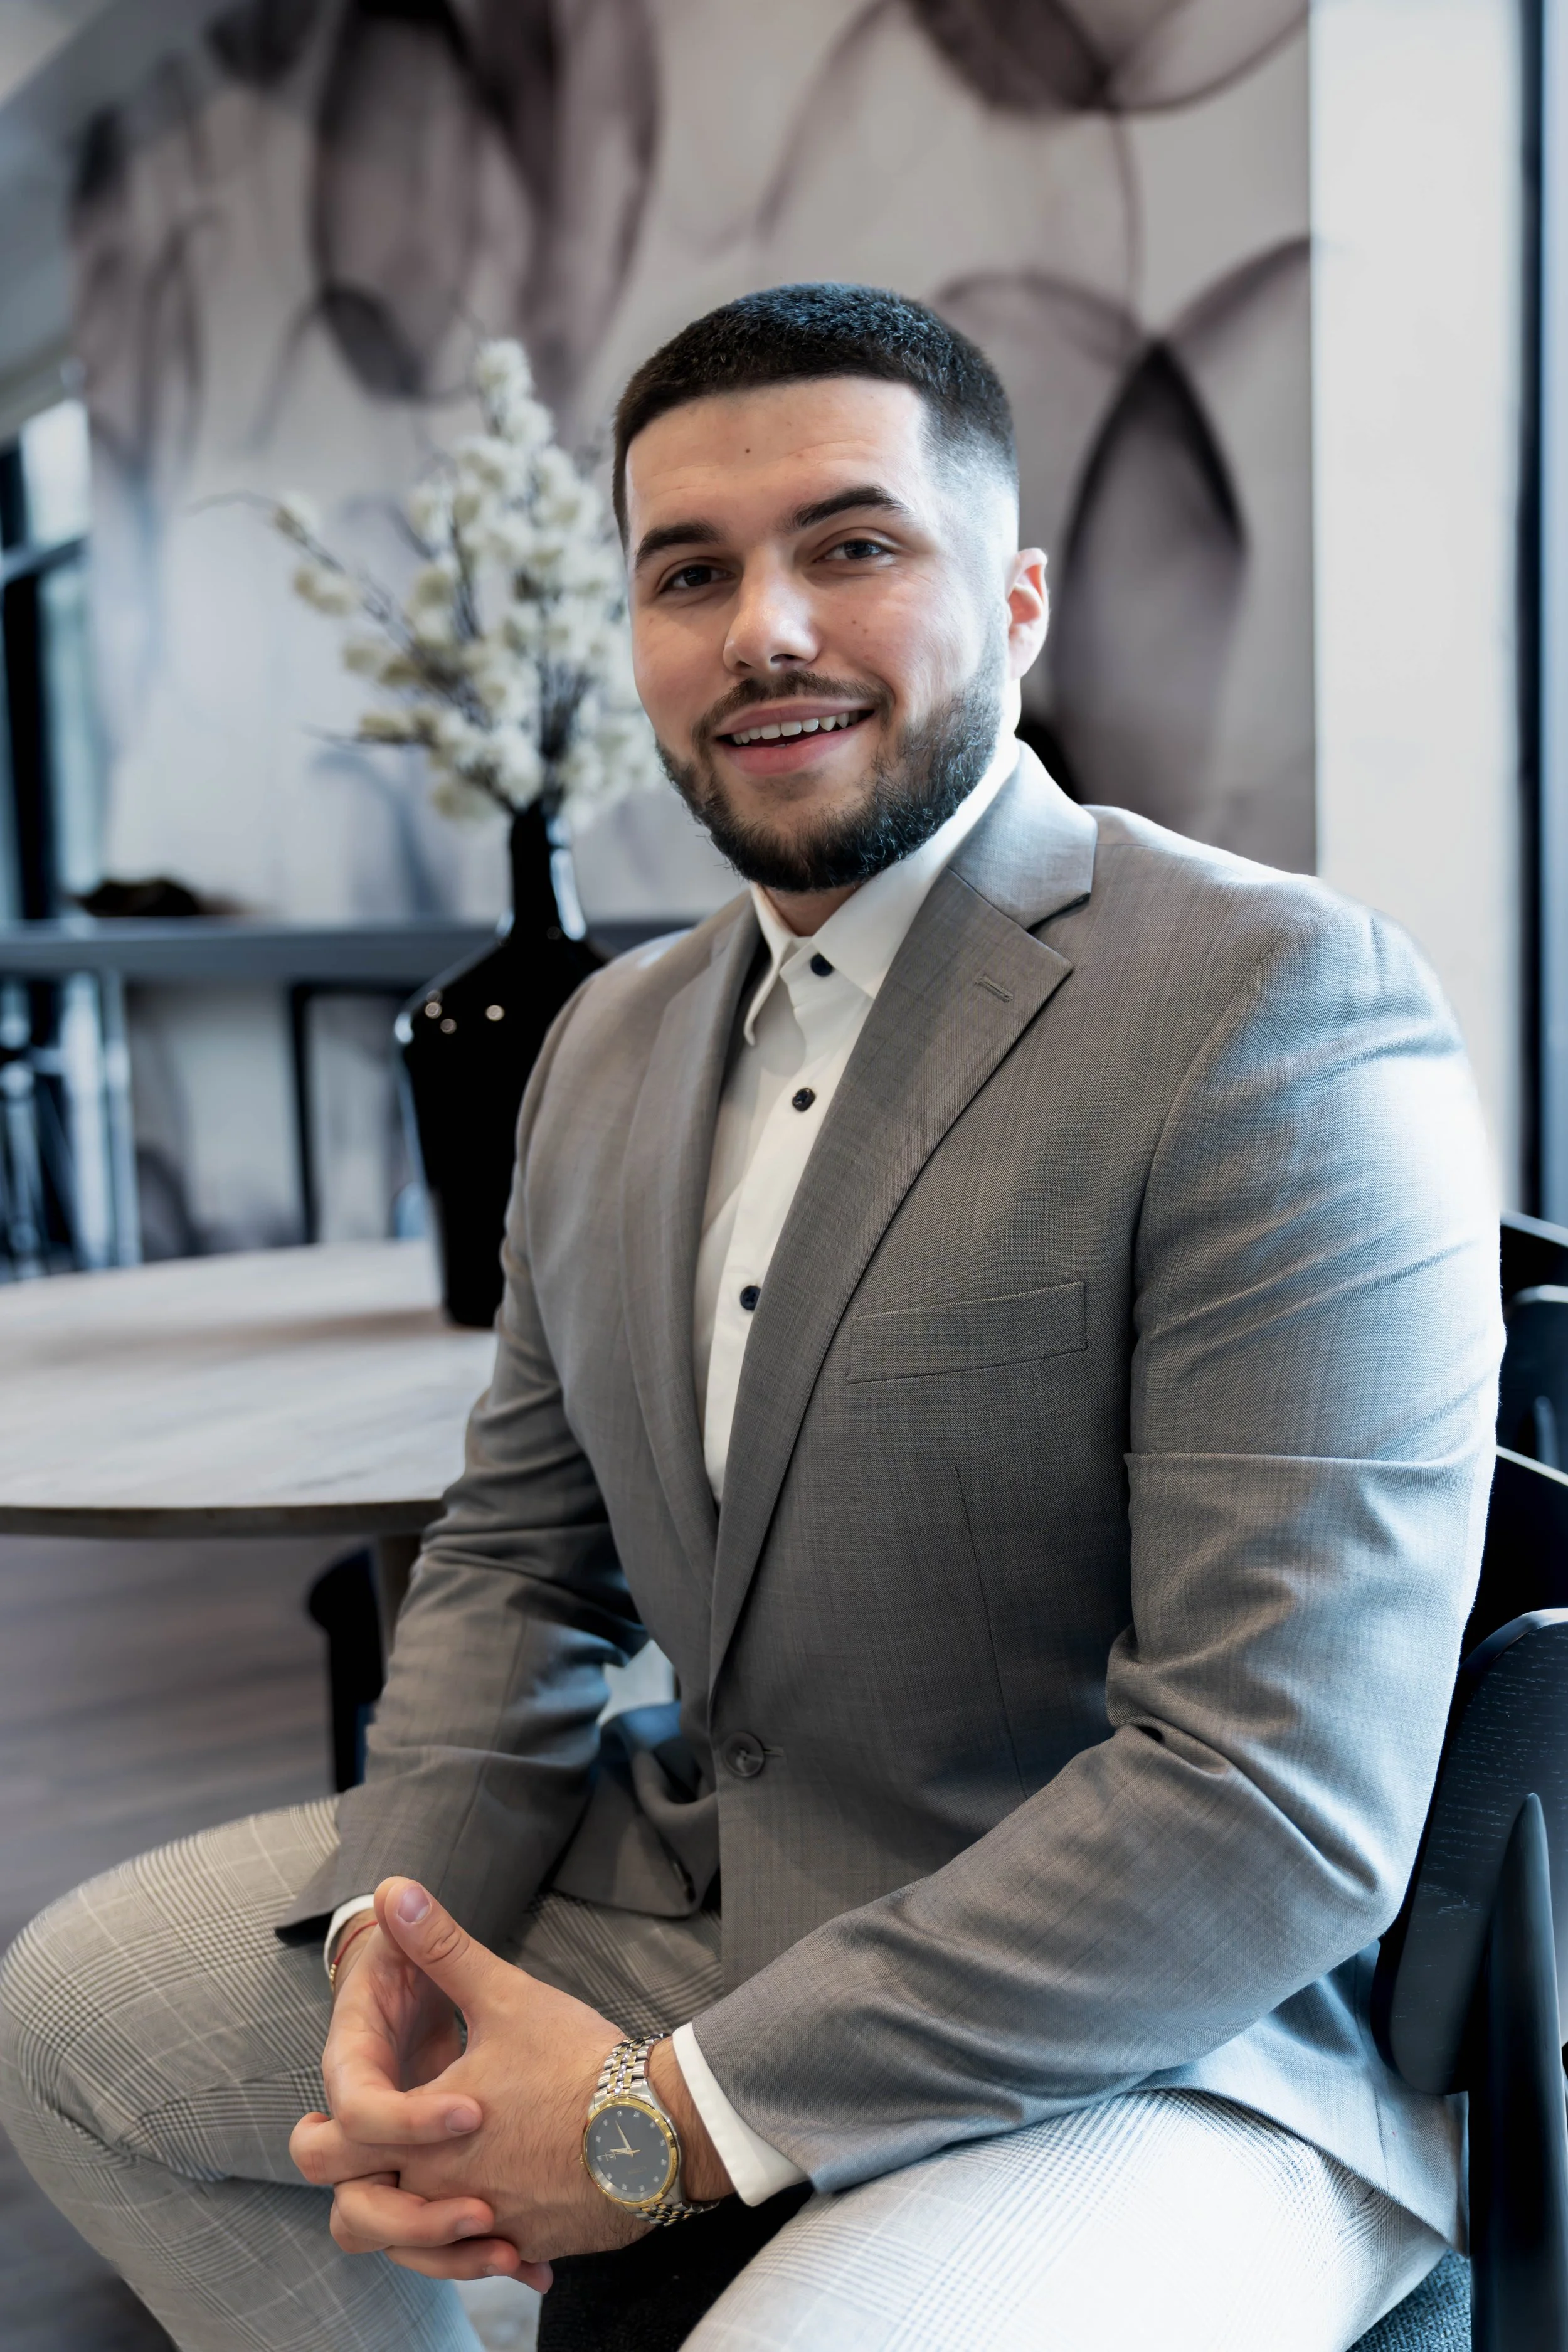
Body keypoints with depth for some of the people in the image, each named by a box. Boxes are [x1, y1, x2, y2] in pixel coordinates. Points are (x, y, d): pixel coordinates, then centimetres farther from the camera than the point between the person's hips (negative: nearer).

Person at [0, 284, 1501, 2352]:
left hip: (1162, 2041, -6)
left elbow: (1283, 1810, -23)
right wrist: (394, 1929, -8)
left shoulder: (1281, 1014, -20)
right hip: (687, 1877, 7)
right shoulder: (610, 1045, 7)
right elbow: (520, 1556, 11)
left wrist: (673, 2126, -20)